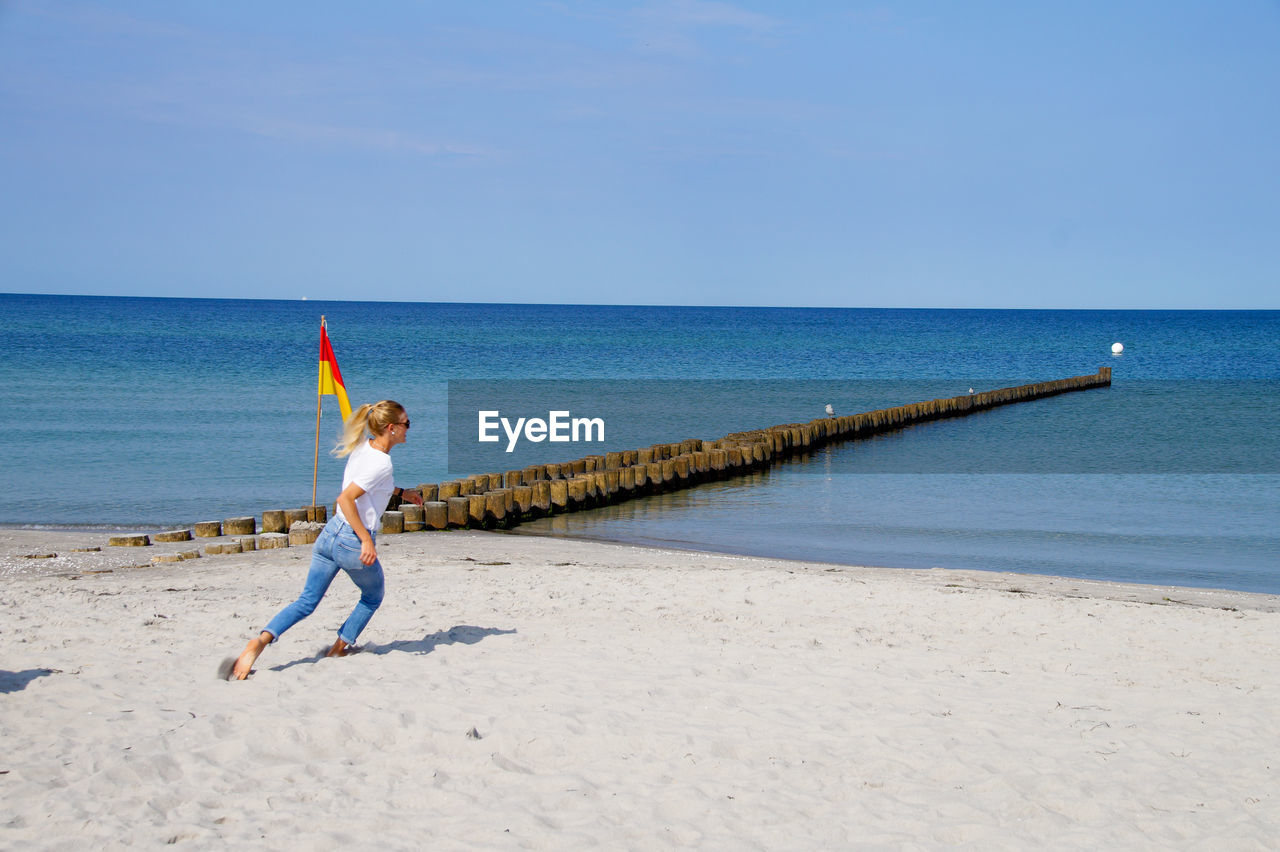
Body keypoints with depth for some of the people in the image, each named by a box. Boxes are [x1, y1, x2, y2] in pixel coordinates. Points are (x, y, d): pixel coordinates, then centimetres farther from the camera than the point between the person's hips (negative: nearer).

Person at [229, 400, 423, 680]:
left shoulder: (362, 448, 9)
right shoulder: (381, 462, -17)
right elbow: (345, 499, -25)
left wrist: (401, 492, 35)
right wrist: (367, 540, -23)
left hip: (330, 532, 7)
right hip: (354, 541, -7)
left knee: (307, 602, 7)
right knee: (373, 598, 22)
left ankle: (260, 640, -13)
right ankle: (339, 648, 23)